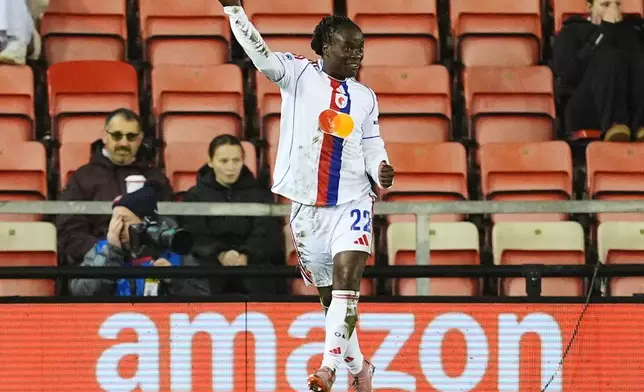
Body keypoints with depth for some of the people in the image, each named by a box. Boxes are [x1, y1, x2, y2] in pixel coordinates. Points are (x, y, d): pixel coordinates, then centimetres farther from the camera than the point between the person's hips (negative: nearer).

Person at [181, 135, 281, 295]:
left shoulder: (259, 194, 17)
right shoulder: (195, 195, 14)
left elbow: (267, 234, 3)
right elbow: (195, 236, 0)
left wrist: (246, 256, -18)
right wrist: (220, 255, -21)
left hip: (251, 261, 1)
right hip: (210, 261, -1)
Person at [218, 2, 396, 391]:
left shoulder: (365, 97, 9)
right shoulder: (299, 74, -1)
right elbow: (261, 54, -17)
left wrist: (382, 169, -5)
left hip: (352, 202, 1)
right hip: (307, 206, -1)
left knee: (348, 276, -21)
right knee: (328, 293, 9)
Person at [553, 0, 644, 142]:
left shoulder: (632, 29, 26)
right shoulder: (571, 33, 18)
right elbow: (569, 72, -4)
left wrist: (619, 29, 0)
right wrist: (605, 30, -2)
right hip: (587, 110, -2)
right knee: (608, 57, -27)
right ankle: (614, 125, -49)